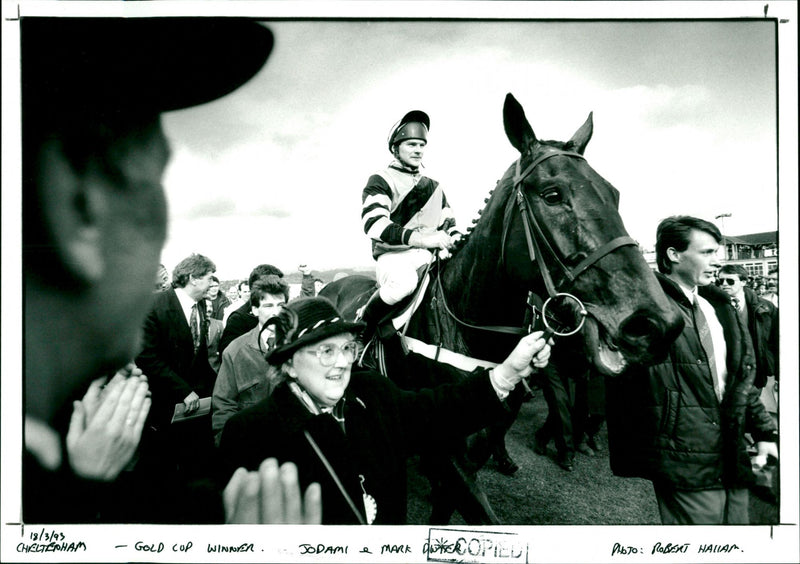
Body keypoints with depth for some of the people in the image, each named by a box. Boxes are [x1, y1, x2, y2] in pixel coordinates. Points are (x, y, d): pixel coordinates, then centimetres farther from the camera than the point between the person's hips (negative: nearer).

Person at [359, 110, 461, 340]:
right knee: (403, 280, -38)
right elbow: (373, 223, -15)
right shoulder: (381, 180, 3)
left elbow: (448, 223, 24)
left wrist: (455, 237, -2)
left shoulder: (434, 187, 24)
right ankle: (361, 331, -15)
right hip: (394, 255, -6)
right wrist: (420, 238, -28)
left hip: (430, 256, 6)